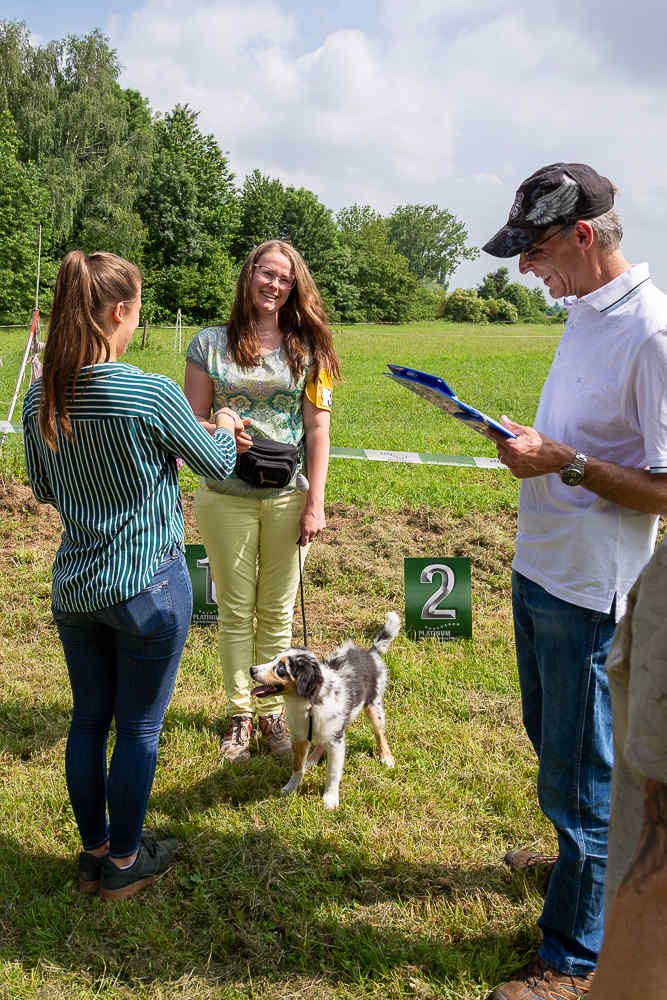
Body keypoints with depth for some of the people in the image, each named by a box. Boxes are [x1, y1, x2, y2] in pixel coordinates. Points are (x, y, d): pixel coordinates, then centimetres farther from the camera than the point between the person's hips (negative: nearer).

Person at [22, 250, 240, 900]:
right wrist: (225, 428, 17)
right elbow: (215, 465, -5)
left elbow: (43, 488, 10)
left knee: (88, 719, 18)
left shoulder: (40, 398, -3)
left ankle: (93, 852, 35)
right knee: (138, 727, 10)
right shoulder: (152, 395, -21)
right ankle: (124, 863, 27)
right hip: (147, 587, -5)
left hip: (74, 588, 6)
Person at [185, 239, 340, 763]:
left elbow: (318, 429, 0)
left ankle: (273, 711, 26)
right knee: (236, 611, 10)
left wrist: (315, 503, -6)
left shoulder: (307, 349, 3)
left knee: (277, 613, 11)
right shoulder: (211, 343, 2)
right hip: (226, 497, 0)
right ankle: (240, 714, 25)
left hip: (288, 497, 0)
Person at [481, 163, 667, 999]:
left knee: (579, 776, 5)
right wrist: (532, 442, 4)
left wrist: (563, 462, -25)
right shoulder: (584, 313, 8)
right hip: (541, 570, 10)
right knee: (551, 740, 27)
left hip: (594, 593, -9)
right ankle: (586, 858, 52)